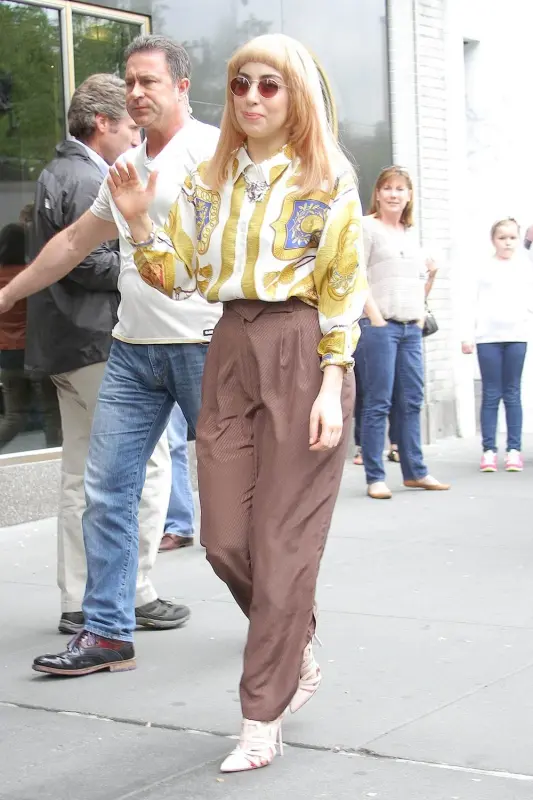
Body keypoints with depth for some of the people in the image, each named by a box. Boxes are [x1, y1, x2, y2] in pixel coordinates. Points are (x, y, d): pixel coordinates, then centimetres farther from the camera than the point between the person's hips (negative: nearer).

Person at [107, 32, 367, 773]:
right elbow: (178, 276, 11)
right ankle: (298, 655, 31)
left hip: (301, 353, -5)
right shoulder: (209, 181, 13)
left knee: (283, 542, -2)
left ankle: (261, 720, 7)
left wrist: (332, 386, -13)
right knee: (226, 542, 4)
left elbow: (344, 290, -5)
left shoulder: (327, 180, -1)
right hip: (231, 351, 5)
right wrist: (139, 221, -4)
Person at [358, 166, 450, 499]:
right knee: (378, 403, -5)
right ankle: (375, 477, -2)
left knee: (412, 401, 8)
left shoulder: (412, 234, 20)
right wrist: (376, 318, -15)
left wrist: (431, 275, 3)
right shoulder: (367, 227, -1)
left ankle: (415, 471, 16)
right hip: (379, 326, -7)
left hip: (412, 328, 7)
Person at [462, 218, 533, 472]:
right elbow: (476, 305, 8)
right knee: (491, 394, 0)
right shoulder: (485, 268, 9)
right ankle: (489, 450, 0)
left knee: (512, 394, 3)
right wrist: (469, 336, 3)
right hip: (488, 337, 0)